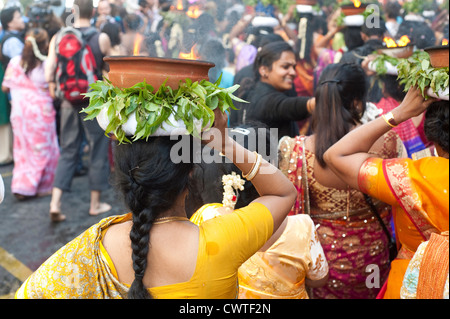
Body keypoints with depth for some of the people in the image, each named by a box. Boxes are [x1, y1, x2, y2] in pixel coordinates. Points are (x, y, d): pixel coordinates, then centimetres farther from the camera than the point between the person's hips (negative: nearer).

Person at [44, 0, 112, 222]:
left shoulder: (58, 38, 0)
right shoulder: (101, 38, -8)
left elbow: (49, 71, -5)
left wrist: (53, 87, 12)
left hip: (69, 102, 3)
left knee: (68, 152, 11)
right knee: (98, 152, 9)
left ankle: (55, 203, 2)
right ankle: (95, 204, 17)